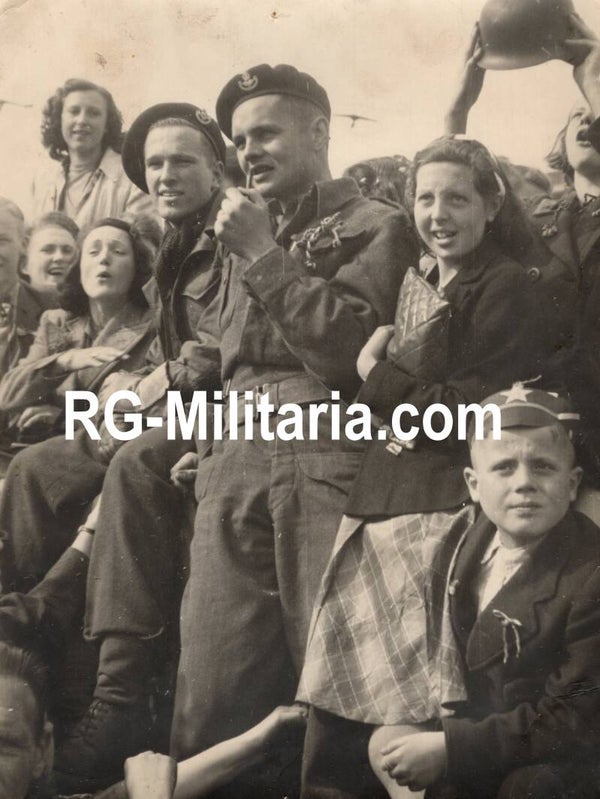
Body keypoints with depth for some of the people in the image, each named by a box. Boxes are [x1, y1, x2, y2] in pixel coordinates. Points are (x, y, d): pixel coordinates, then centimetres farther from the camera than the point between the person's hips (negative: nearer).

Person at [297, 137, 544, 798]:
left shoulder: (505, 285, -3)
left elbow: (476, 413, -12)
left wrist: (381, 379, -4)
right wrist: (376, 365, 4)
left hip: (447, 509, -7)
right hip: (380, 503, 7)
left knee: (421, 710, -4)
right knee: (338, 695, 5)